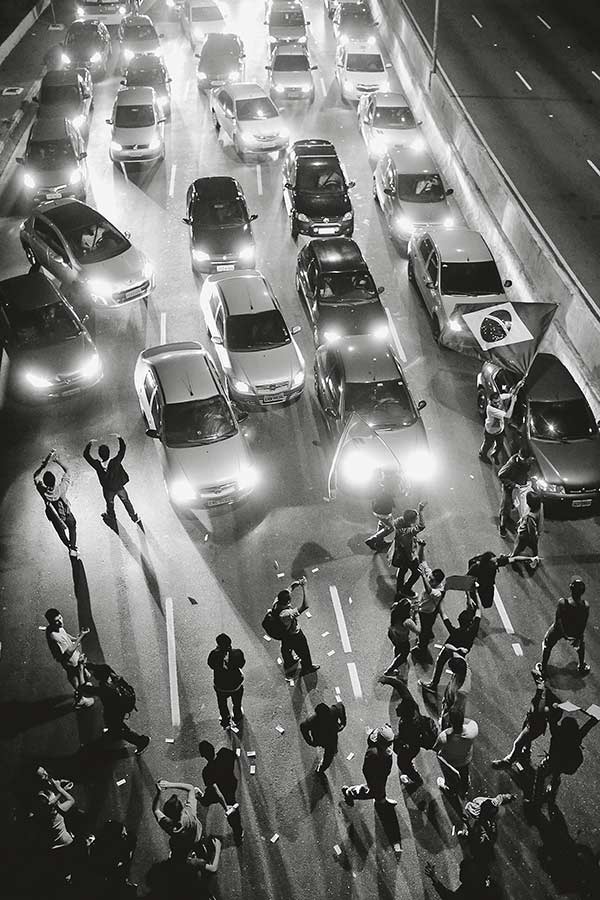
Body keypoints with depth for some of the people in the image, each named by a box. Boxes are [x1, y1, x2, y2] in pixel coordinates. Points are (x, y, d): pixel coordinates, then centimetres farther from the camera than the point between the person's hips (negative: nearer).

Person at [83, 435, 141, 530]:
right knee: (126, 501, 25)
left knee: (110, 503, 30)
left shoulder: (97, 465, -32)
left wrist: (89, 444, -4)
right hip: (120, 487, -1)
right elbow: (122, 449, -23)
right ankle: (135, 518, 44)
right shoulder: (115, 462, -36)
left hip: (108, 490, 1)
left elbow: (86, 454, -18)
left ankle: (111, 518, 57)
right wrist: (119, 438, -11)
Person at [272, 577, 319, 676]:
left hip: (283, 633, 7)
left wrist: (299, 582, -32)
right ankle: (307, 668, 52)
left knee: (286, 648, 35)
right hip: (294, 636, -7)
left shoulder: (276, 603, -28)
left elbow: (290, 587, -16)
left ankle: (288, 663, 65)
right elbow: (305, 606, -51)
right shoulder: (287, 614, -48)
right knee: (303, 651, 24)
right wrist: (304, 588, -49)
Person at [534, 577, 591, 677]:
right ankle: (582, 668, 55)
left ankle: (543, 670, 40)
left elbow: (557, 621, -21)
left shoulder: (562, 602, -34)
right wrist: (578, 638, 5)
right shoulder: (586, 606, -26)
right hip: (576, 632, 2)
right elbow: (583, 625, -11)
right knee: (581, 644, 36)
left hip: (560, 629, -2)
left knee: (547, 645, 26)